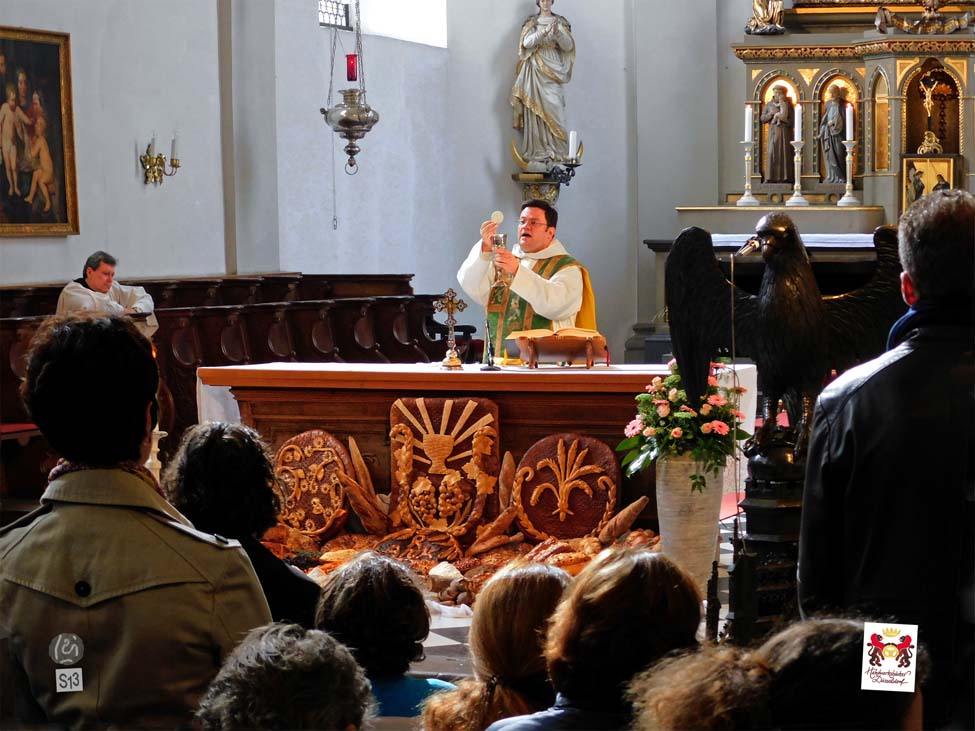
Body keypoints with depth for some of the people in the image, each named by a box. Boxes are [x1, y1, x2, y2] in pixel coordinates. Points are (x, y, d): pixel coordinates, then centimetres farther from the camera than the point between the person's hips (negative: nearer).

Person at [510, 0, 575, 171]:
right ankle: (537, 155, -11)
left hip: (552, 69, 0)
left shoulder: (560, 22, 12)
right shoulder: (531, 22, 13)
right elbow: (526, 43, -3)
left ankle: (553, 153, -16)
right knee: (535, 110, -8)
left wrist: (558, 32, -15)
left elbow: (568, 46, 3)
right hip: (535, 71, 1)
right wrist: (543, 33, -18)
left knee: (553, 108, -13)